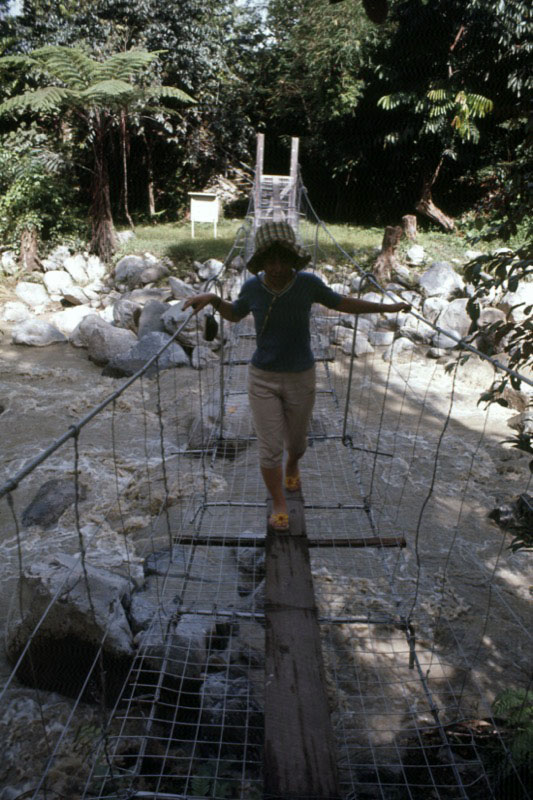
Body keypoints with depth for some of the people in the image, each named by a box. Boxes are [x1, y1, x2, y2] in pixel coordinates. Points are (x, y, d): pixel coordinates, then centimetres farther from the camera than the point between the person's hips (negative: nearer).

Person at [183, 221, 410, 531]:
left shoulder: (308, 283, -14)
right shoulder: (253, 287, -12)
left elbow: (343, 303, 2)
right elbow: (234, 314, 8)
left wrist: (387, 307, 3)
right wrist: (213, 299, -11)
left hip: (301, 378, 1)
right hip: (263, 378, 0)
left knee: (297, 438, 20)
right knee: (270, 448, 0)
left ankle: (293, 465, 56)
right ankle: (279, 505, 24)